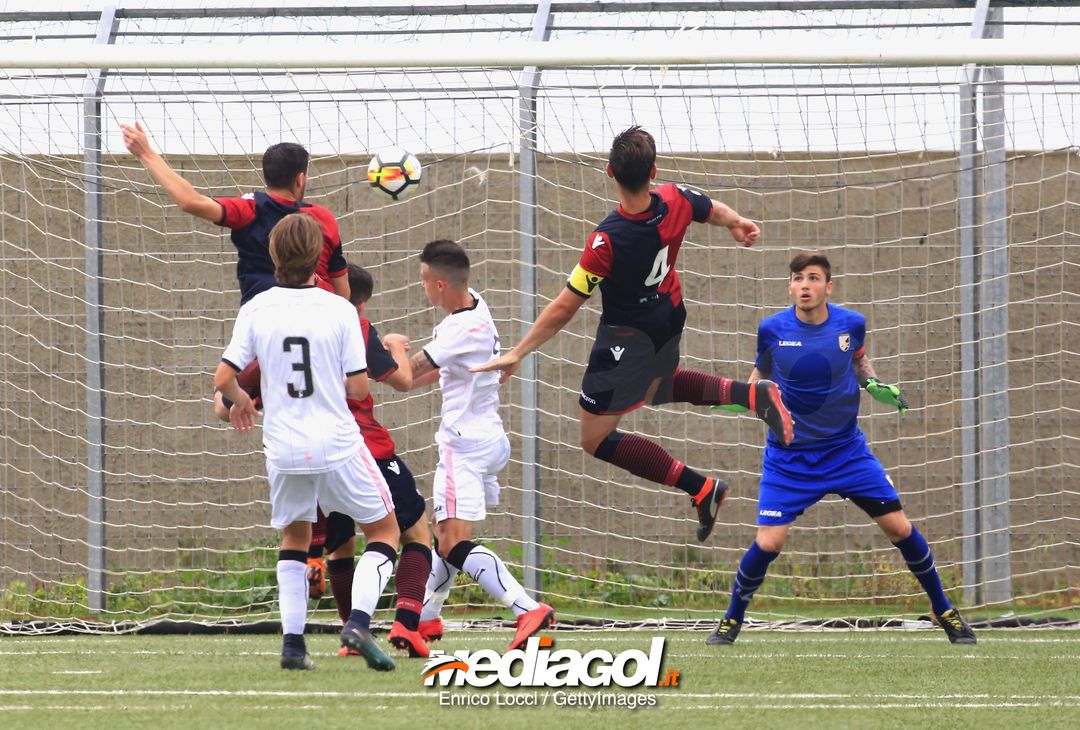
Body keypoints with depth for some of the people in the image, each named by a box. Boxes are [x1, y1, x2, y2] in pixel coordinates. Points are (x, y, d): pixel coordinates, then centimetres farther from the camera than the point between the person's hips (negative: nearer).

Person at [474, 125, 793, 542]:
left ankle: (700, 489, -3)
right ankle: (751, 395, 18)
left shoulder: (607, 241, -36)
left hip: (627, 338, -7)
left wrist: (517, 353, -19)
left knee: (596, 439, 4)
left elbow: (564, 308, -29)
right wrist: (737, 224, 30)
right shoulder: (676, 202, -21)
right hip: (670, 318, 7)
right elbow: (715, 212, 6)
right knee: (660, 387, 38)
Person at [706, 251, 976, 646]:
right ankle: (731, 621, 11)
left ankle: (945, 612, 18)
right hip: (789, 458, -2)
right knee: (767, 543, -13)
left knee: (899, 528, -1)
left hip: (846, 450, 2)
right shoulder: (772, 330, -12)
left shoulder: (851, 324, -8)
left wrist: (874, 384, -5)